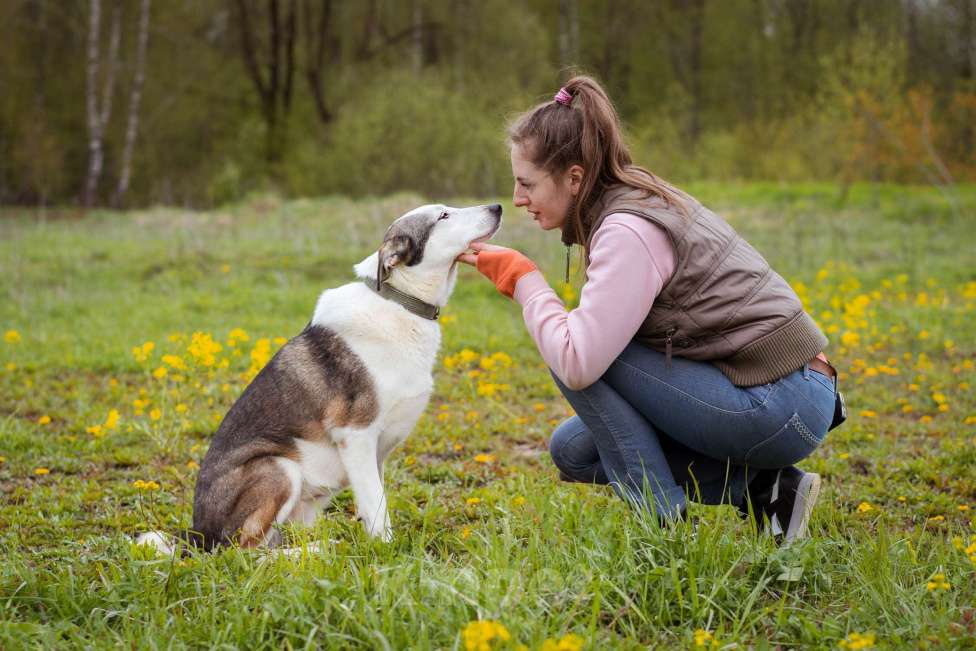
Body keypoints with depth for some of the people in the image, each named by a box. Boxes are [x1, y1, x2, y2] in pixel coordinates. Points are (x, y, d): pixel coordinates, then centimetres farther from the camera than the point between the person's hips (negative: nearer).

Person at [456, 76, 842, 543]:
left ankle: (666, 520, -7)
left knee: (576, 359, -14)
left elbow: (578, 362, -27)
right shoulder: (637, 200, 9)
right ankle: (760, 490, 8)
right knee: (573, 451, 12)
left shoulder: (629, 232, -20)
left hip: (779, 409, -10)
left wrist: (521, 278, -15)